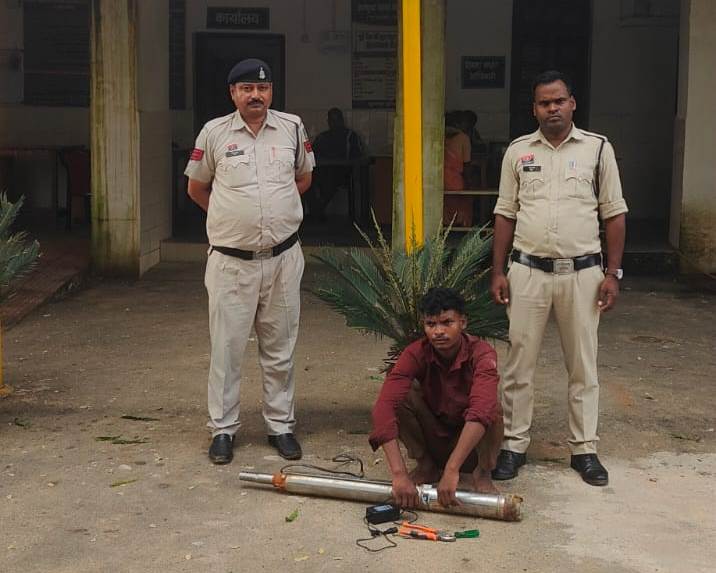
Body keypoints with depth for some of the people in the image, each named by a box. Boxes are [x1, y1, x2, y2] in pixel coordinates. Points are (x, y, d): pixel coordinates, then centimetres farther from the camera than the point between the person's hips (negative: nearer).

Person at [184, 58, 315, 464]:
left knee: (280, 347, 10)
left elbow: (304, 177, 19)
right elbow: (196, 187, 11)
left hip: (283, 257, 2)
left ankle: (281, 424, 21)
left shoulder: (293, 128, 3)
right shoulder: (214, 133, -1)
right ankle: (223, 428, 15)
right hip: (231, 260, -1)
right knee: (227, 347, 3)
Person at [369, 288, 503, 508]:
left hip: (471, 441, -2)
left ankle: (482, 473, -7)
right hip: (434, 437, 2)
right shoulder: (416, 354, -21)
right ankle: (426, 465, -3)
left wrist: (452, 470, -54)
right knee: (402, 395, -24)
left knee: (492, 408, -33)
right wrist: (399, 474, -46)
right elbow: (385, 405, -34)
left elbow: (481, 411, -43)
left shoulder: (481, 354, -26)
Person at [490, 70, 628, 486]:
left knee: (583, 365, 7)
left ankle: (585, 449, 18)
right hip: (528, 270, 1)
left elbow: (614, 214, 2)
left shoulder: (598, 149, 1)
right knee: (520, 363, 5)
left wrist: (613, 273, -3)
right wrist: (499, 272, 3)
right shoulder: (518, 151, 5)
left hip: (582, 271, -1)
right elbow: (506, 214, 8)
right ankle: (515, 444, 16)